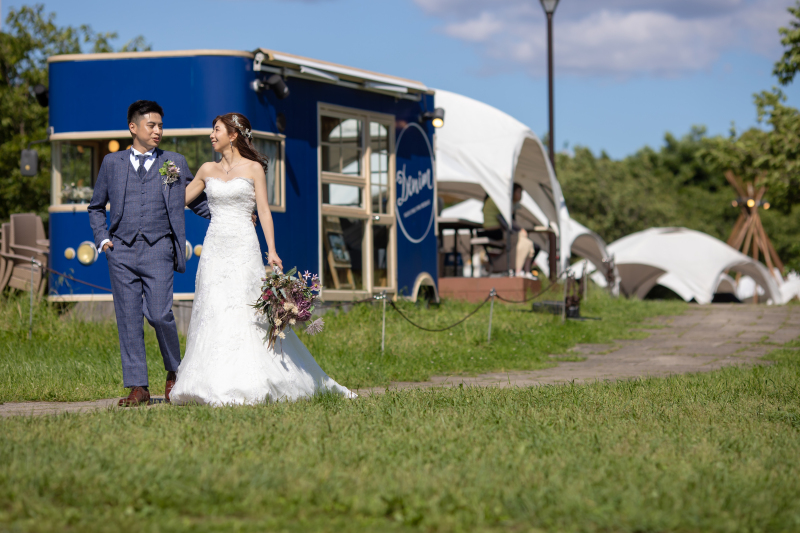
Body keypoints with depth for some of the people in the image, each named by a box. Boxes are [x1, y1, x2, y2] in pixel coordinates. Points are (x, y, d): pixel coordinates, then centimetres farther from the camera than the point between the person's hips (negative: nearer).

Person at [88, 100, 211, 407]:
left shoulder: (175, 163, 12)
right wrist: (102, 238, 7)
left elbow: (197, 201, 15)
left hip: (158, 248, -1)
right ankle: (137, 387, 4)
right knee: (129, 320, 0)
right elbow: (96, 207, 22)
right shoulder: (112, 163, 14)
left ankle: (174, 372, 13)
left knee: (159, 315, -12)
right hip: (122, 251, 1)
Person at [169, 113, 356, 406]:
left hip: (243, 247, -4)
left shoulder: (253, 168, 2)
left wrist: (272, 251, -8)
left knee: (242, 313, -9)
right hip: (214, 247, 4)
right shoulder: (208, 170, 13)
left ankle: (245, 387, -7)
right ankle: (216, 386, -2)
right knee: (212, 312, -3)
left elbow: (264, 211, -1)